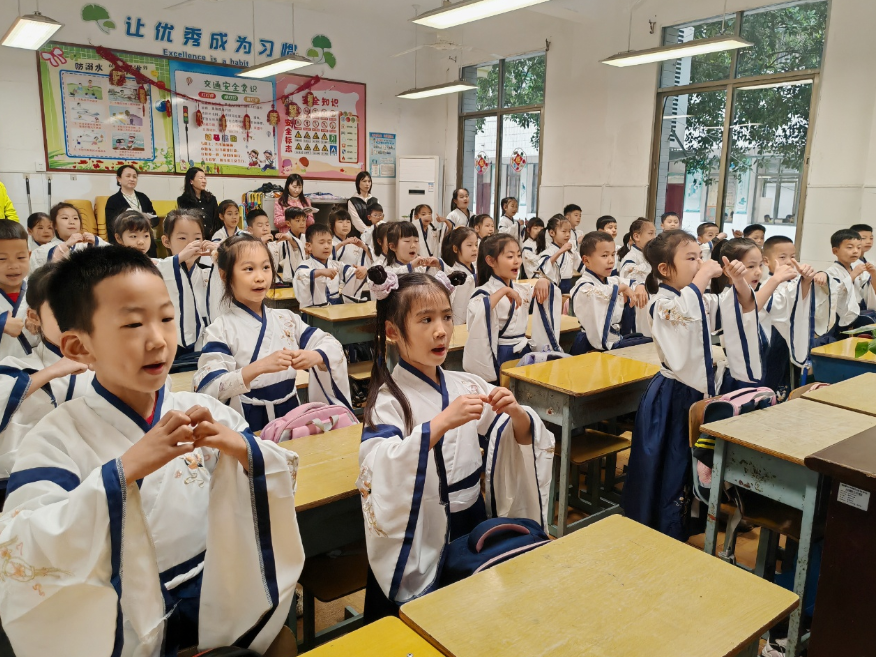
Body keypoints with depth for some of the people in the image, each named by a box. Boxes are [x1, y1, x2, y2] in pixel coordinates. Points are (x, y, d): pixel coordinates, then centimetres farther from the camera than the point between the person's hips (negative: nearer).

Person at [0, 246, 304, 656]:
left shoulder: (204, 412, -3)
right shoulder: (58, 437, -11)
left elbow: (288, 475, -2)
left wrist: (242, 450, -22)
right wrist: (124, 470, -32)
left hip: (221, 603, 1)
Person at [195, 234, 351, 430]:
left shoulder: (286, 319, 9)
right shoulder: (221, 330, -4)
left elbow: (334, 346, 7)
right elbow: (209, 388, -16)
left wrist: (315, 356, -15)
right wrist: (259, 367, -28)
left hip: (291, 416, 4)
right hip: (247, 426, -4)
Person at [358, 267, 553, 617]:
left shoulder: (467, 385, 1)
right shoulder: (388, 399, -12)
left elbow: (521, 441, 4)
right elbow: (379, 474, -27)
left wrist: (516, 414, -17)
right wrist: (442, 422, -35)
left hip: (475, 529, 4)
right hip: (417, 546, -4)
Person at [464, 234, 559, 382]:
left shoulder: (522, 289, 11)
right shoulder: (485, 292, -10)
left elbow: (551, 296, 27)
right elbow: (474, 313, -33)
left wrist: (544, 282, 4)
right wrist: (503, 291, -27)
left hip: (525, 352, 7)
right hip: (501, 358, -7)